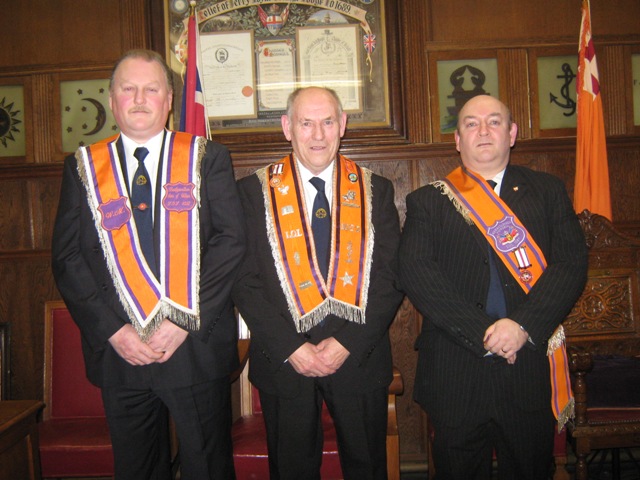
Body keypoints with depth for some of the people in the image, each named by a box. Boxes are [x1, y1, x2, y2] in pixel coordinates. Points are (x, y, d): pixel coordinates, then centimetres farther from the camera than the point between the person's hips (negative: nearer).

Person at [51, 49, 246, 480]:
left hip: (197, 346, -1)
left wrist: (185, 321, -14)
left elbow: (232, 241, -6)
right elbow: (67, 258, 2)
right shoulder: (83, 167, 8)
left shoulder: (208, 158, 3)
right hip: (118, 351, 2)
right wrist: (114, 330, -9)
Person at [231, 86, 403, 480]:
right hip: (283, 361, -1)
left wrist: (348, 342, -12)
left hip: (360, 356, 1)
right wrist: (290, 348, -13)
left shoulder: (375, 190, 3)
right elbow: (245, 282, -5)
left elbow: (391, 276, -2)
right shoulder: (255, 191, -1)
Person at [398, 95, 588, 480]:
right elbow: (415, 274, -9)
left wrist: (524, 325, -17)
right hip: (454, 373, -1)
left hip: (531, 367, 1)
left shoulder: (549, 191, 8)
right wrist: (482, 333, -16)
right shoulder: (428, 201, 4)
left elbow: (572, 263, -2)